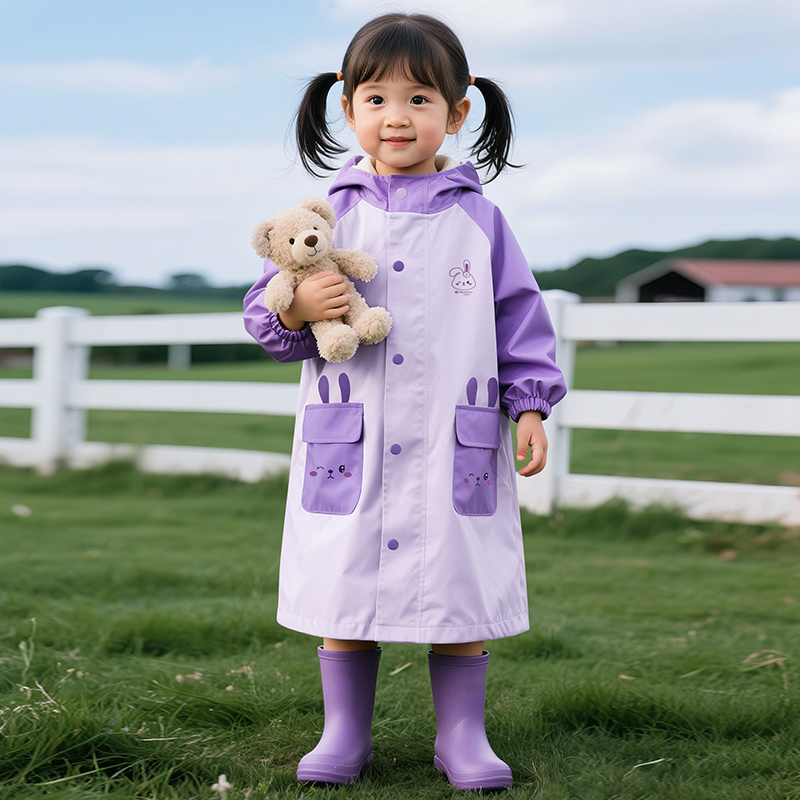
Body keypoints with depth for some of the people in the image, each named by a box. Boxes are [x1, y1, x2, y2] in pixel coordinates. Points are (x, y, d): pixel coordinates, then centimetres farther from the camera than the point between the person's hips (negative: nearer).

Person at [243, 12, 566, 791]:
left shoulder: (479, 221, 4)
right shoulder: (331, 215, 5)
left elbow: (519, 317, 8)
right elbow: (263, 309, 6)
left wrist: (530, 405, 1)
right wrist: (297, 310, -16)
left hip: (454, 451, 0)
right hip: (347, 450, 1)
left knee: (459, 588, 5)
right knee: (344, 584, 6)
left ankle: (462, 735, 19)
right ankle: (343, 733, 21)